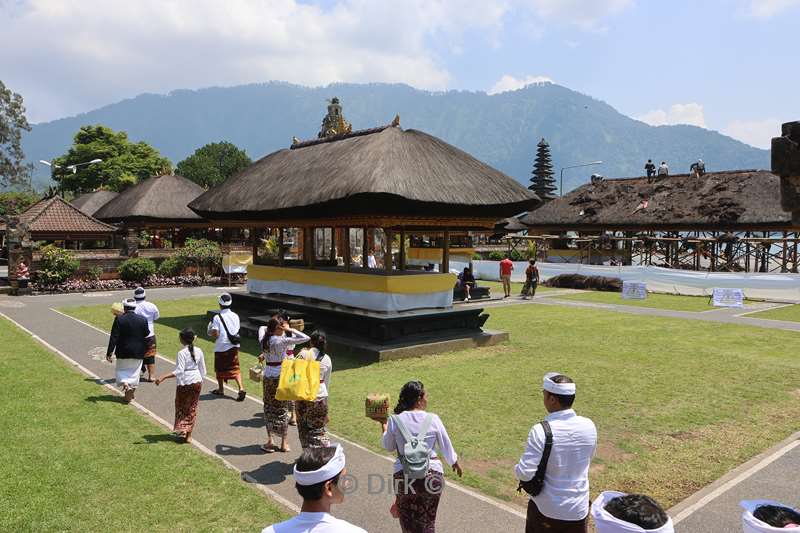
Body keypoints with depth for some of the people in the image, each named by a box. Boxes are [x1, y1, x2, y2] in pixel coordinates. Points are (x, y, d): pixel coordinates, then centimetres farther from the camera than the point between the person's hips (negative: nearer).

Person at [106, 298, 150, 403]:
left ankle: (125, 384, -9)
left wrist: (109, 353, -9)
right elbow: (146, 334, 1)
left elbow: (114, 337, -13)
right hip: (138, 352, 2)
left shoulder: (119, 319, -13)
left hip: (123, 352, -1)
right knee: (134, 373, 16)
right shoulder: (142, 320, -9)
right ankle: (131, 392, 24)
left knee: (122, 371, 16)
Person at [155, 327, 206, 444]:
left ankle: (181, 429, 8)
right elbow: (203, 369, 6)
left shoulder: (181, 353, -16)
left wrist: (163, 377, -26)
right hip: (197, 382, 5)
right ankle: (188, 435, 15)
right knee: (192, 408, 13)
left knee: (181, 407, 15)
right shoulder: (198, 351, 0)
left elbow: (179, 371, -24)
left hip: (184, 383, -5)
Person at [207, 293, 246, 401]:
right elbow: (237, 331, 7)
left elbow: (215, 334, -17)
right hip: (234, 346, 4)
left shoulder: (217, 317, -15)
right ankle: (241, 388, -7)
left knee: (220, 369, 15)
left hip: (221, 348, -4)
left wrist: (211, 332, 4)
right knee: (235, 368, 8)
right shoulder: (235, 316, 0)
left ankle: (221, 389, 30)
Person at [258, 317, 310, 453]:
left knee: (269, 407, 14)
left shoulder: (264, 340, -1)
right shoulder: (282, 341, -17)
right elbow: (306, 338, -18)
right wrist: (290, 329, -11)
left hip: (267, 375, 5)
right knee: (282, 408, 6)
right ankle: (283, 443, 12)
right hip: (280, 376, -4)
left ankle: (270, 440, 12)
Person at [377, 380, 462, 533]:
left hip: (405, 475, 0)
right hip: (432, 474, 0)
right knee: (428, 521, 18)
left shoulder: (395, 420, -8)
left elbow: (388, 447, 9)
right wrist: (455, 463, 22)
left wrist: (384, 425, 25)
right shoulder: (433, 419, -9)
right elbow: (446, 446, 3)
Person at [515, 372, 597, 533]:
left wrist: (517, 469, -2)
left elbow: (525, 473, -23)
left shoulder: (541, 431, -25)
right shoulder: (589, 426, -10)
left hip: (546, 509, -3)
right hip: (579, 510, 3)